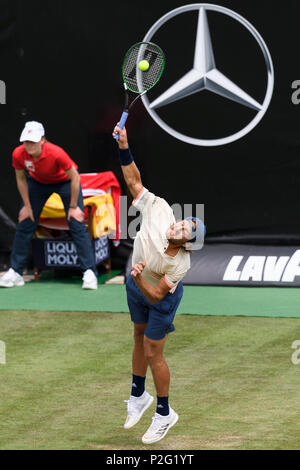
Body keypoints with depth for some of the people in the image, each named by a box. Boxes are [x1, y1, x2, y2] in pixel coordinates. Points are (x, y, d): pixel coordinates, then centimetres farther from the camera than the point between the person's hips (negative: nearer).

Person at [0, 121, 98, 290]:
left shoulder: (56, 153, -38)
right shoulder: (18, 154, -28)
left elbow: (74, 177, -23)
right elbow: (21, 179, -7)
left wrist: (73, 207, -17)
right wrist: (27, 205, -3)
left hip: (65, 181, -4)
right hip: (38, 182, 4)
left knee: (78, 225, -14)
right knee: (24, 225, -1)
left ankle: (90, 273, -13)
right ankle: (15, 273, 9)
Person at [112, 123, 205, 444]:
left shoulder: (179, 265, -39)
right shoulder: (159, 210, -33)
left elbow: (155, 296, -33)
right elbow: (134, 182, -22)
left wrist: (140, 279, -51)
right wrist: (124, 147, -33)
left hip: (162, 295, -6)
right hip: (136, 285, 6)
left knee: (152, 353, 1)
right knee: (140, 338, 21)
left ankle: (164, 414, 19)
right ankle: (139, 397, 40)